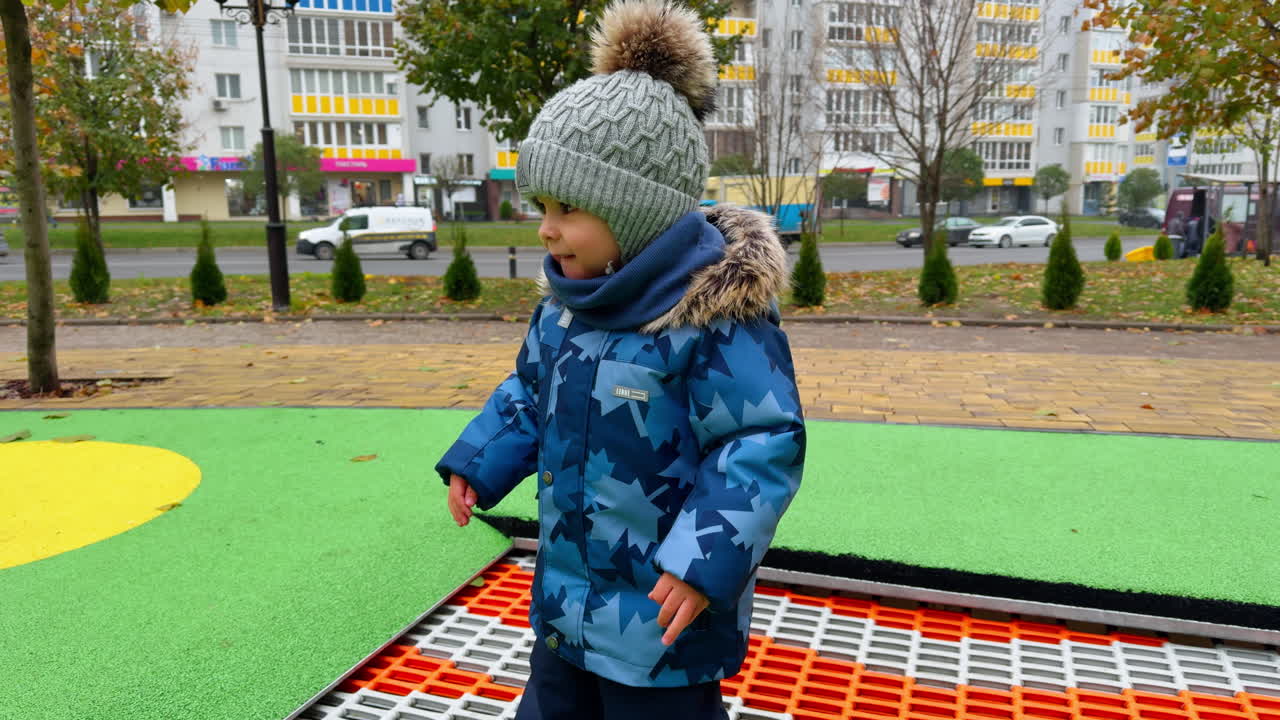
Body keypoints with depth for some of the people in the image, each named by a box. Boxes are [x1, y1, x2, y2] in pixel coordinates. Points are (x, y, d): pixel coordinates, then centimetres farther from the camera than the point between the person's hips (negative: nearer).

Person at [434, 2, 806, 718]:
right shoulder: (568, 302, 1)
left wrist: (705, 560, -30)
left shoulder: (716, 313, -25)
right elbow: (530, 393, 16)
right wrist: (478, 462, 7)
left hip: (662, 609, -8)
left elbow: (763, 447, -24)